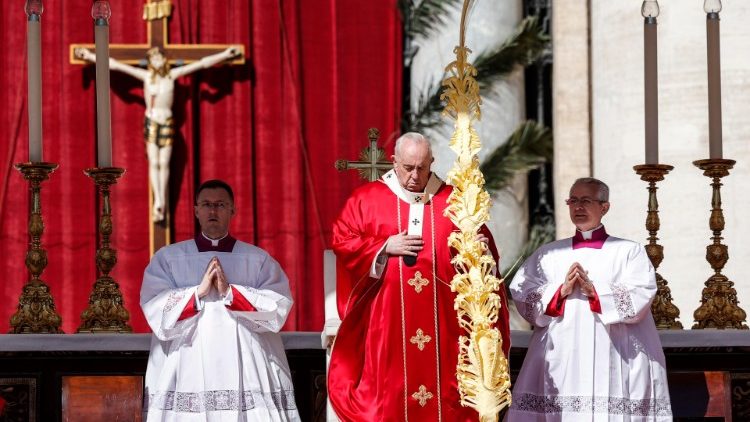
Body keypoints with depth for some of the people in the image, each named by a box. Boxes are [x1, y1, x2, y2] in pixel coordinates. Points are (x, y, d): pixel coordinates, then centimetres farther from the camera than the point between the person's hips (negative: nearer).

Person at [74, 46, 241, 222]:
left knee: (164, 163, 1)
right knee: (154, 163, -7)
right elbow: (115, 65, -1)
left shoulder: (173, 74, 3)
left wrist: (225, 55, 7)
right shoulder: (146, 75, -1)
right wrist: (91, 56, -3)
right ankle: (158, 202, -13)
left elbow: (202, 63, 5)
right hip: (151, 121, -1)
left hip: (167, 122, 1)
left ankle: (162, 204, 4)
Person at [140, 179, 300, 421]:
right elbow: (156, 313, -2)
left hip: (246, 374, 0)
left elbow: (279, 309, -3)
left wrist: (230, 292, -12)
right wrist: (198, 292, -13)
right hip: (187, 376, 0)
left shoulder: (259, 260, 11)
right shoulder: (167, 259, 11)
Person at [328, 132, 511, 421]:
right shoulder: (366, 199, 6)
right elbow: (342, 241, 1)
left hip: (443, 319, 1)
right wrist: (385, 247, -9)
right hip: (386, 321, -1)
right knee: (388, 394, -3)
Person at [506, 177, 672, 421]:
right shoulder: (548, 254, 17)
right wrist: (561, 291, -9)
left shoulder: (629, 252, 10)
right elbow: (521, 295, 5)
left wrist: (594, 290, -12)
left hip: (612, 362, -2)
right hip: (560, 362, 2)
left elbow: (639, 299, -4)